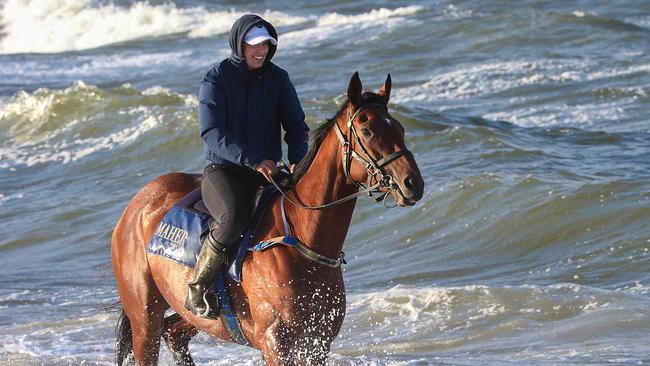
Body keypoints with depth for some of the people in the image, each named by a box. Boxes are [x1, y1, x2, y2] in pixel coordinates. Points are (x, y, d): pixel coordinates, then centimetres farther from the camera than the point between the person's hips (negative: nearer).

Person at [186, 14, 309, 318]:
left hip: (268, 171, 5)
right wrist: (253, 160, -28)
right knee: (234, 217, -35)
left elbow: (296, 126, 7)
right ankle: (196, 289, -21)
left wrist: (297, 161, -16)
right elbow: (213, 134, -15)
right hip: (223, 170, -5)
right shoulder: (216, 80, -5)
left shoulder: (278, 79, 9)